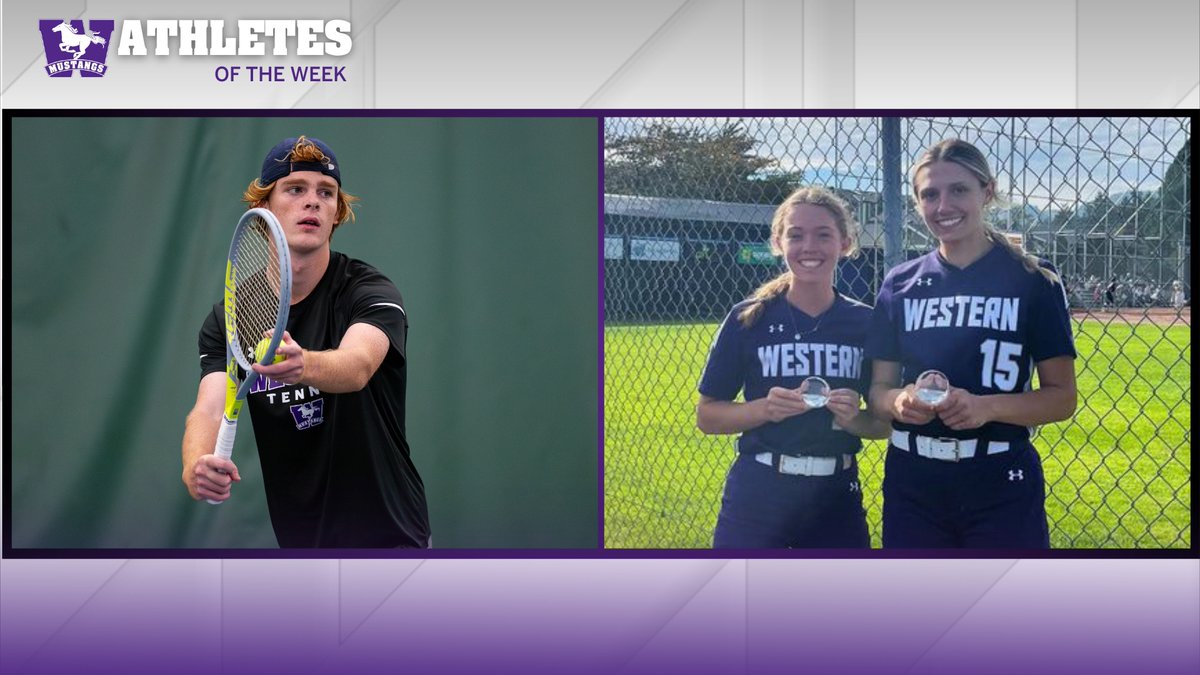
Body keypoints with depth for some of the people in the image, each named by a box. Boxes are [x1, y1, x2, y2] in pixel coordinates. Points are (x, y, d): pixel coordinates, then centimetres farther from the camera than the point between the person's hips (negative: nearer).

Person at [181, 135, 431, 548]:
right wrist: (196, 466, -38)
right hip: (296, 539, 4)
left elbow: (358, 366, -33)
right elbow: (210, 408, -16)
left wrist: (305, 365, -55)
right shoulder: (227, 320, -1)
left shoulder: (370, 293, -13)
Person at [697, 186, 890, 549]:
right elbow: (707, 415, 0)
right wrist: (763, 409, -17)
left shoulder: (865, 323, 2)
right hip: (758, 497, -2)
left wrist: (854, 419, -13)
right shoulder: (748, 319, -3)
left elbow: (885, 423, 8)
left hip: (836, 499, 2)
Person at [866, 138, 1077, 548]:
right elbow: (879, 388, 9)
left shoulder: (1032, 281, -3)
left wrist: (988, 407, -20)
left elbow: (1062, 397, -3)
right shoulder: (900, 284, 7)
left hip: (1001, 489, -3)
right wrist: (899, 401, -14)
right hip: (912, 486, 3)